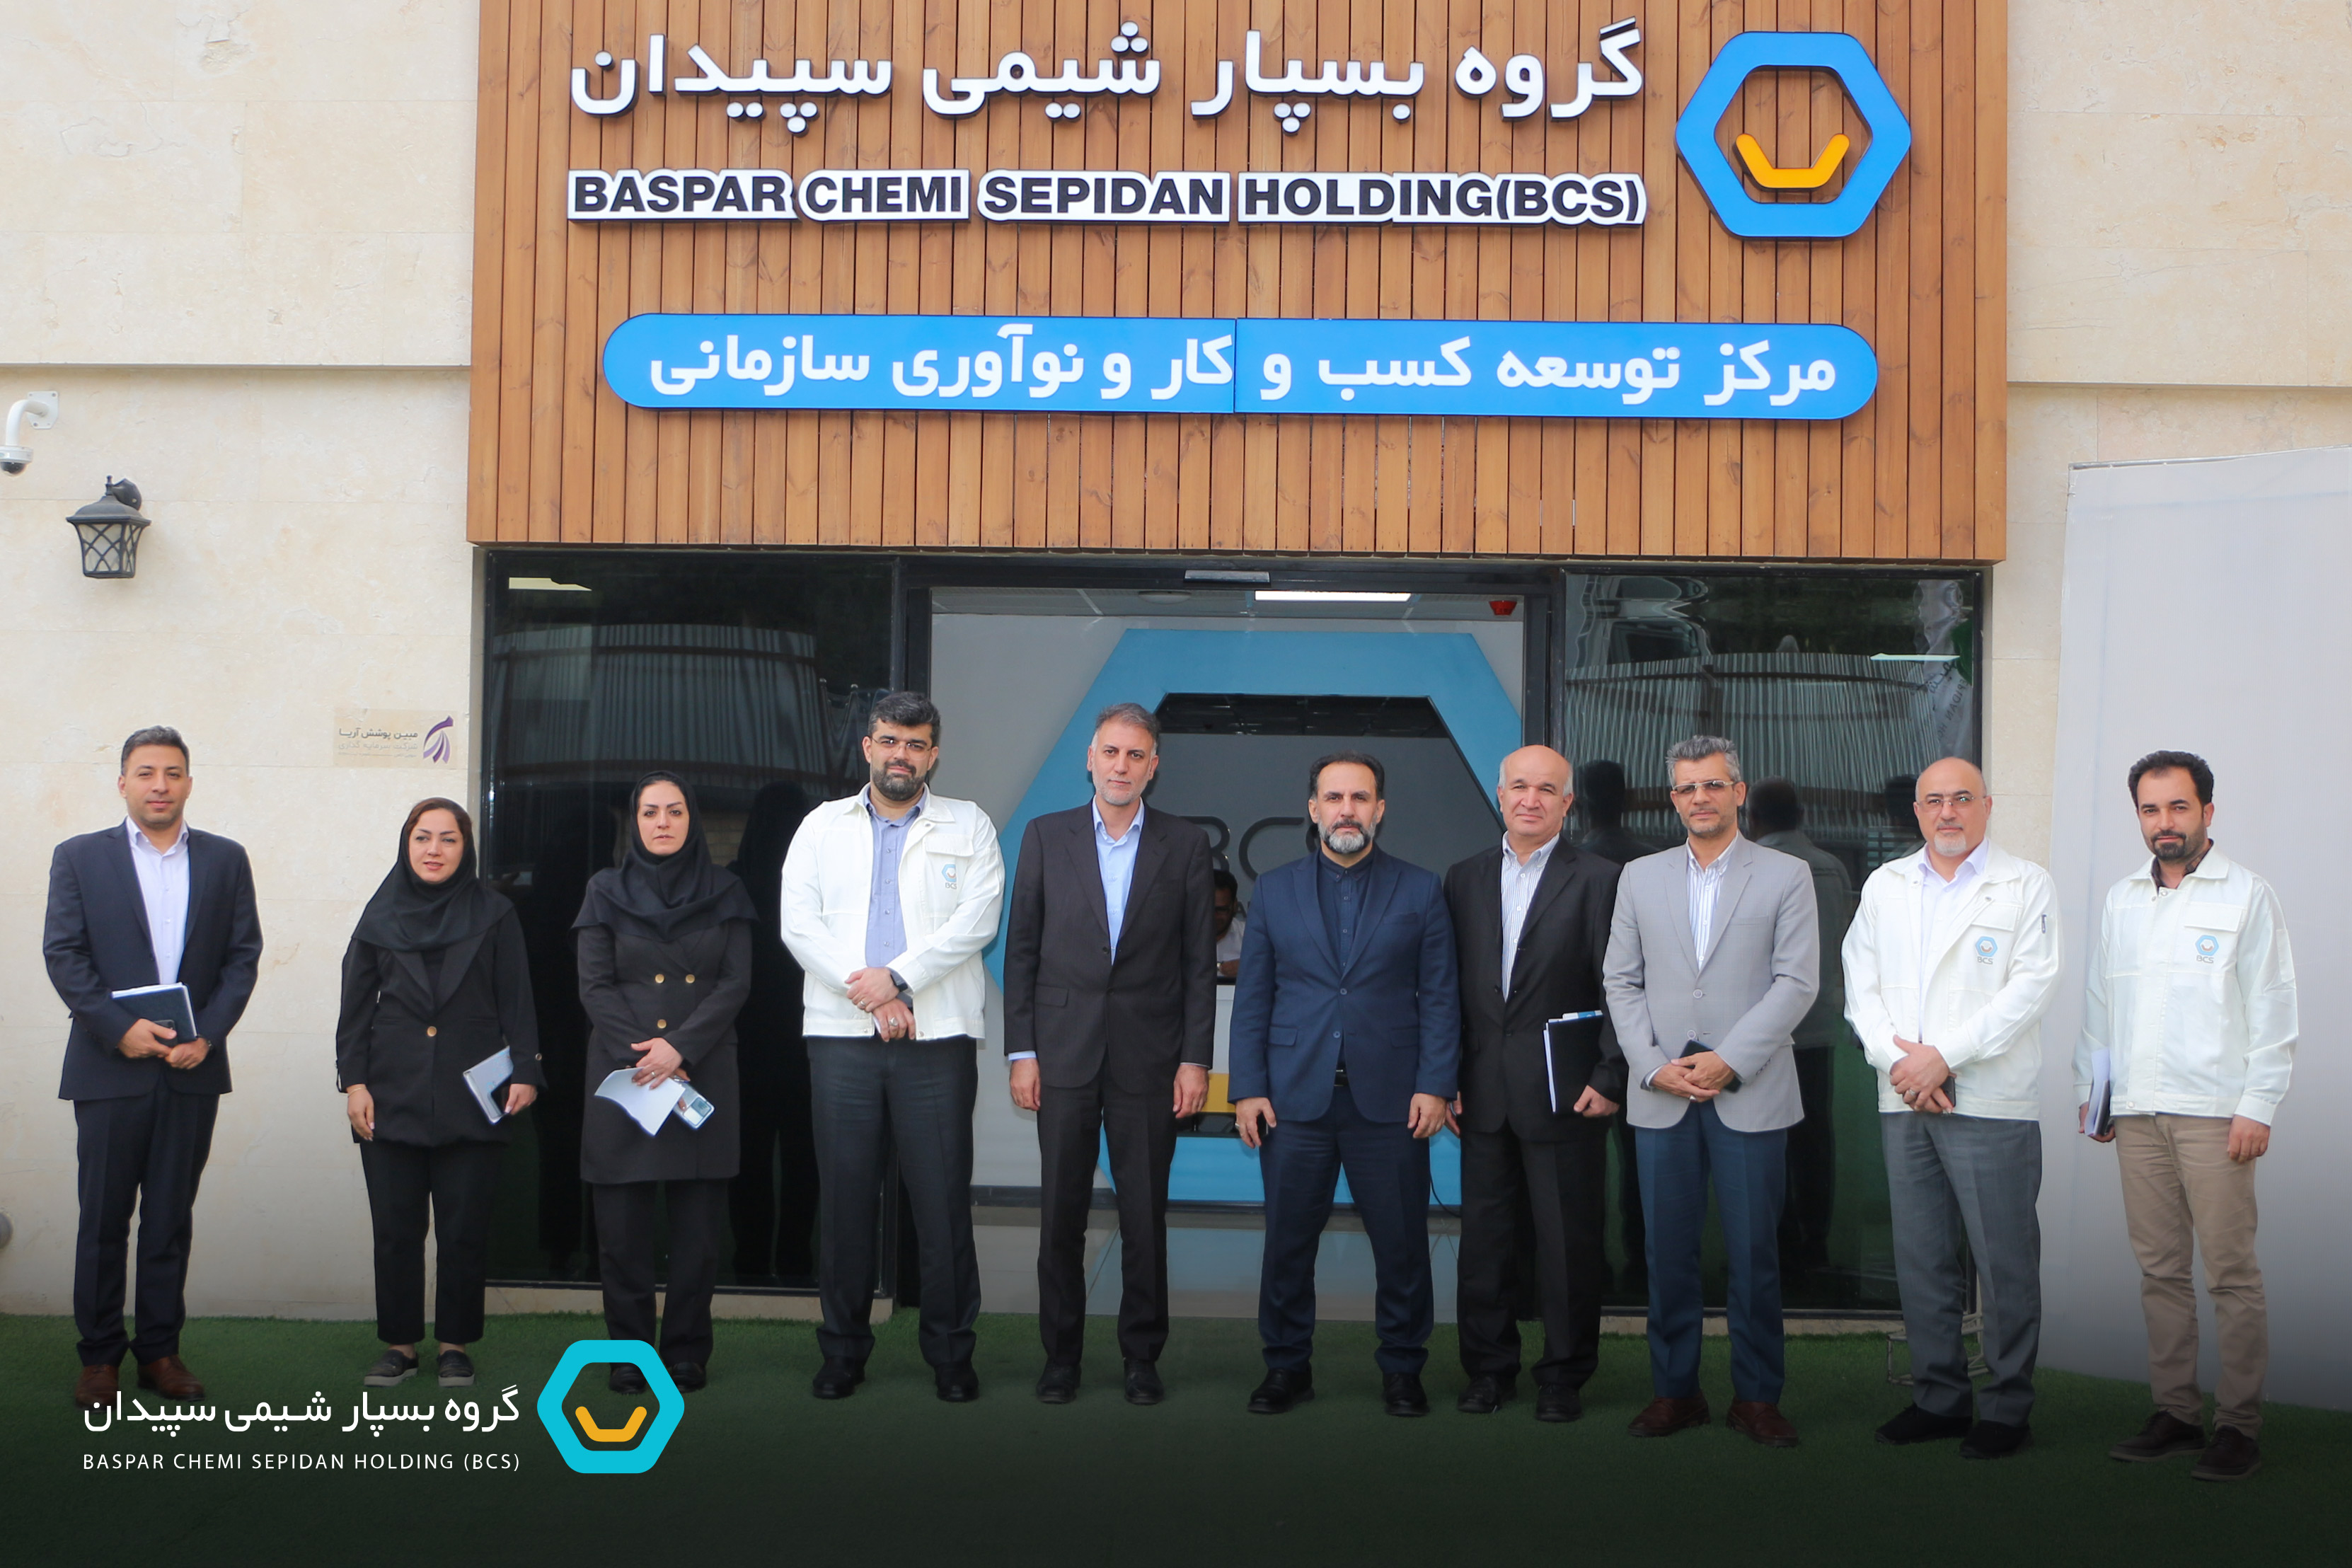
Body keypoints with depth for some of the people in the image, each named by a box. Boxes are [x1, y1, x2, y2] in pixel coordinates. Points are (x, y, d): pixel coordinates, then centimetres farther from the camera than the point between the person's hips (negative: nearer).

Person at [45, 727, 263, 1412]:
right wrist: (119, 1027, -14)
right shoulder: (79, 857, 4)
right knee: (104, 1219, 3)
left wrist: (208, 1034, -9)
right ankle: (99, 1356, 12)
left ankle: (160, 1350, 15)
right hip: (110, 1068, -2)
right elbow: (63, 953, -3)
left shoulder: (225, 860, 9)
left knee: (171, 1219, 7)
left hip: (192, 1069, 2)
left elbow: (243, 956, 5)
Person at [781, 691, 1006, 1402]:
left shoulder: (968, 827, 11)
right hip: (841, 1036, 1)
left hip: (938, 1035, -1)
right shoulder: (823, 826, 14)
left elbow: (976, 920, -3)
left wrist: (897, 977, -12)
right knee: (844, 1194, 3)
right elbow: (799, 923, 4)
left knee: (942, 1197, -3)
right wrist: (866, 995, -8)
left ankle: (951, 1354, 6)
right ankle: (843, 1350, 12)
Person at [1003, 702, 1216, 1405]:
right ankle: (1060, 1357, 15)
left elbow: (1199, 960, 4)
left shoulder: (1185, 844, 4)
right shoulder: (1046, 836, 6)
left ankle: (1142, 1358, 14)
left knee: (1145, 1215, 3)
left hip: (1148, 1056, 0)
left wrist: (1196, 1058, -3)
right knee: (1061, 1213, 4)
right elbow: (1021, 951, 6)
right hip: (1065, 1053, 1)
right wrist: (1020, 1050, 0)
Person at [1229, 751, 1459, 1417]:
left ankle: (1402, 1369, 17)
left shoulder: (1421, 892, 7)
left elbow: (1440, 997, 4)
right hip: (1295, 1098, 1)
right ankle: (1287, 1365, 18)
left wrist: (1435, 1085, -6)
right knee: (1287, 1241, 5)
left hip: (1390, 1102, -1)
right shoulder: (1275, 890, 10)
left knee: (1402, 1244, 3)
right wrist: (1247, 1089, 1)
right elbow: (1253, 998, 9)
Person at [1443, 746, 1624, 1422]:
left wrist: (1609, 1080, -10)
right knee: (1484, 1238, 9)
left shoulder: (1599, 880, -2)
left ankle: (1564, 1377, 14)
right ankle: (1489, 1368, 21)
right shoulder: (1465, 879, 10)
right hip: (1485, 1098, 4)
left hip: (1563, 1096, -3)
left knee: (1569, 1242, 2)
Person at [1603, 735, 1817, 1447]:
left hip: (1751, 1094, -2)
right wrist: (1653, 1065, -4)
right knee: (1668, 1249, 5)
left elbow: (1797, 982, -3)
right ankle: (1674, 1389, 15)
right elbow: (1622, 982, 10)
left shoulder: (1786, 876, 4)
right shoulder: (1640, 877, 13)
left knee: (1754, 1253, 0)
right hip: (1660, 1095, 2)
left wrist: (1728, 1060, -11)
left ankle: (1757, 1396, 11)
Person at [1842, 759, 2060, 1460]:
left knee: (2005, 1263, -2)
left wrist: (1943, 1056, -14)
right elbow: (1862, 983, 10)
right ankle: (1938, 1396, 19)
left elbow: (2027, 990, -8)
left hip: (1990, 1104, -4)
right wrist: (1896, 1058, -7)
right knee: (1921, 1259, 9)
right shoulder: (1884, 886, 14)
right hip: (1903, 1102, 4)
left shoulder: (2026, 887, 1)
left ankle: (2007, 1407, 8)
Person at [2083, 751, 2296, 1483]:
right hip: (2137, 1114, 5)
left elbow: (2272, 1010, -2)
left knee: (2231, 1273, -5)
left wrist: (2257, 1107, -8)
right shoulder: (2120, 901, 16)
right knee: (2160, 1271, 6)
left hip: (2215, 1114, -5)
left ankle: (2239, 1424, 2)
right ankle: (2176, 1414, 13)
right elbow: (2100, 1004, 21)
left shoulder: (2247, 896, 1)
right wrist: (2089, 1089, 14)